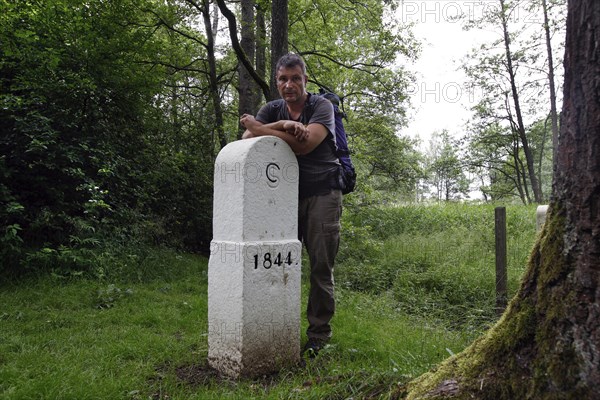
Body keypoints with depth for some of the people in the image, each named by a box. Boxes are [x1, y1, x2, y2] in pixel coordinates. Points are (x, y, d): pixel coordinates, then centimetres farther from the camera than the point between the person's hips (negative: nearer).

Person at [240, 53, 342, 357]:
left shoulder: (321, 106, -3)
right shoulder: (272, 110, 11)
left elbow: (306, 144, -21)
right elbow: (247, 138, -6)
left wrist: (263, 130, -14)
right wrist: (283, 125, -18)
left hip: (322, 193, -4)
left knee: (321, 266, -3)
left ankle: (318, 335, 7)